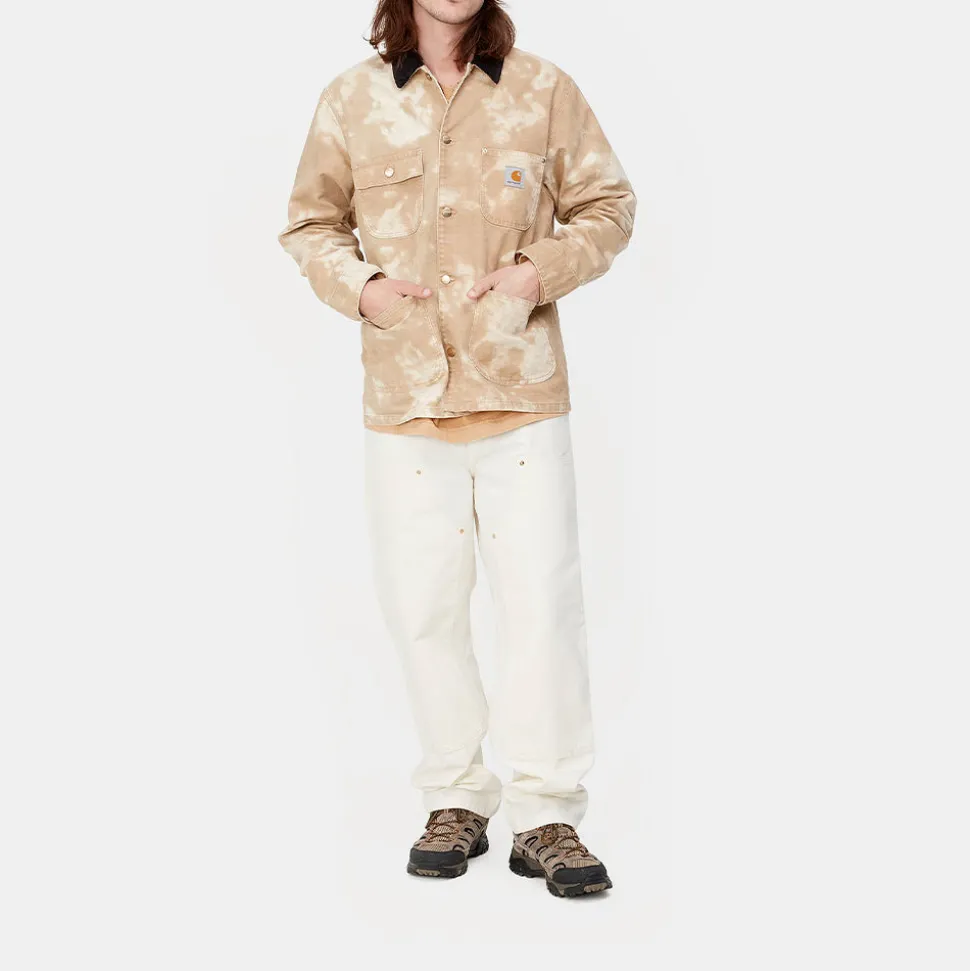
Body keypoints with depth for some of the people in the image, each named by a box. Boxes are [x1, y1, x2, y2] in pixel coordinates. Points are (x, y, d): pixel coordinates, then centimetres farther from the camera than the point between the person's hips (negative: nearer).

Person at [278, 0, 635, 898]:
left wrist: (544, 268, -8)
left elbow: (607, 206, 10)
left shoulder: (544, 91, 4)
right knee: (422, 604, 5)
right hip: (404, 393, 1)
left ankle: (547, 816, 8)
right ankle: (457, 801, 21)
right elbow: (311, 221, 16)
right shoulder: (352, 100, 7)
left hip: (522, 389, -1)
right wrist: (357, 284, -4)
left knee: (543, 598, -4)